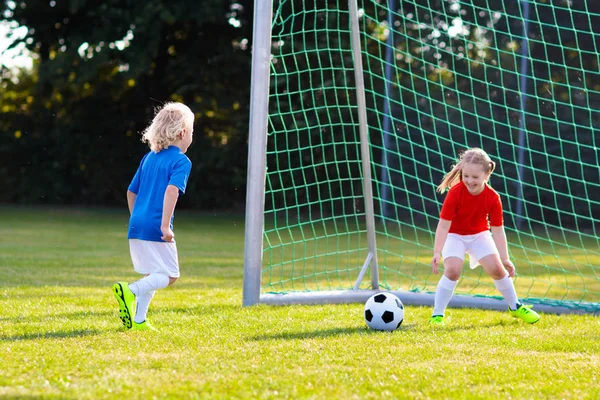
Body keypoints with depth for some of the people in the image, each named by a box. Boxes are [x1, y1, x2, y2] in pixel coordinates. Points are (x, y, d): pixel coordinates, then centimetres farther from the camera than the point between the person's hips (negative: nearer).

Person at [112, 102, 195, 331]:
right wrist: (165, 225, -24)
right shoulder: (181, 161, -6)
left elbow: (131, 192, 22)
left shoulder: (148, 158, 17)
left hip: (136, 225, 8)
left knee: (152, 275, 18)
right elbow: (171, 190, -22)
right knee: (169, 275, -1)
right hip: (155, 227, -8)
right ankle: (129, 291, -21)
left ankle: (138, 320, 12)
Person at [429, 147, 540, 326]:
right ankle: (437, 315, -14)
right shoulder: (455, 193, -28)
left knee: (496, 268, -7)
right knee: (452, 270, -23)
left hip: (479, 234, 2)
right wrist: (437, 252, -37)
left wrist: (505, 259, -18)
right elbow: (443, 225, -28)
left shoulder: (493, 198, -21)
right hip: (455, 235, -2)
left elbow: (498, 230, -16)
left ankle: (516, 307, 18)